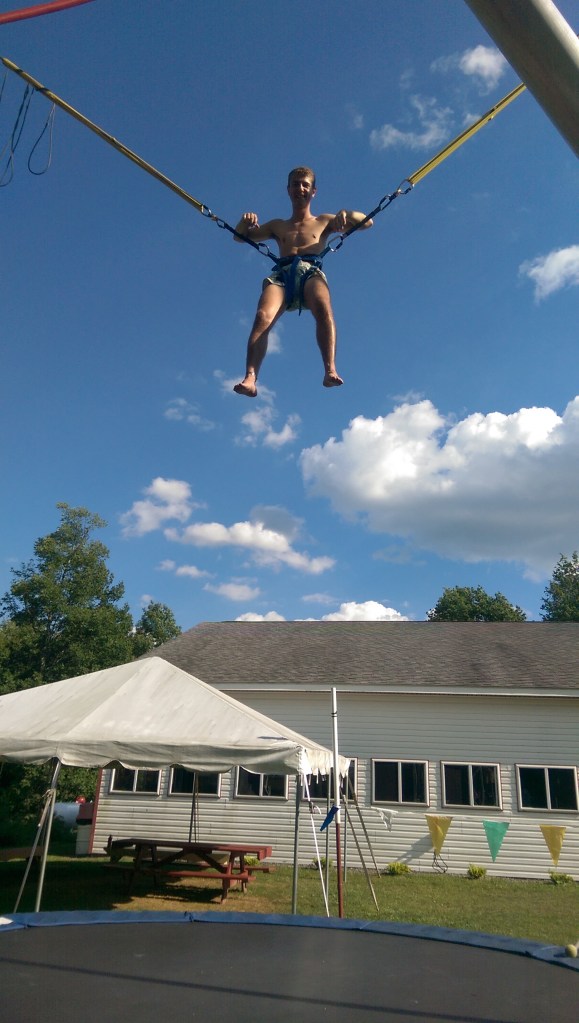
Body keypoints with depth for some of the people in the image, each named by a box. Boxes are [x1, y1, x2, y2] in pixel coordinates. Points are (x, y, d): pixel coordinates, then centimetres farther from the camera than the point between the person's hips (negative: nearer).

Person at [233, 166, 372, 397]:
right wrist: (245, 221, 9)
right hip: (281, 274, 1)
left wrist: (345, 214, 5)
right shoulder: (277, 226, 36)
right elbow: (240, 236, 33)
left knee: (323, 308, -38)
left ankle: (330, 371, -51)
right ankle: (250, 378, -49)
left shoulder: (324, 221, 32)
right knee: (263, 316, -33)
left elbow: (367, 222, 27)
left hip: (311, 271, -1)